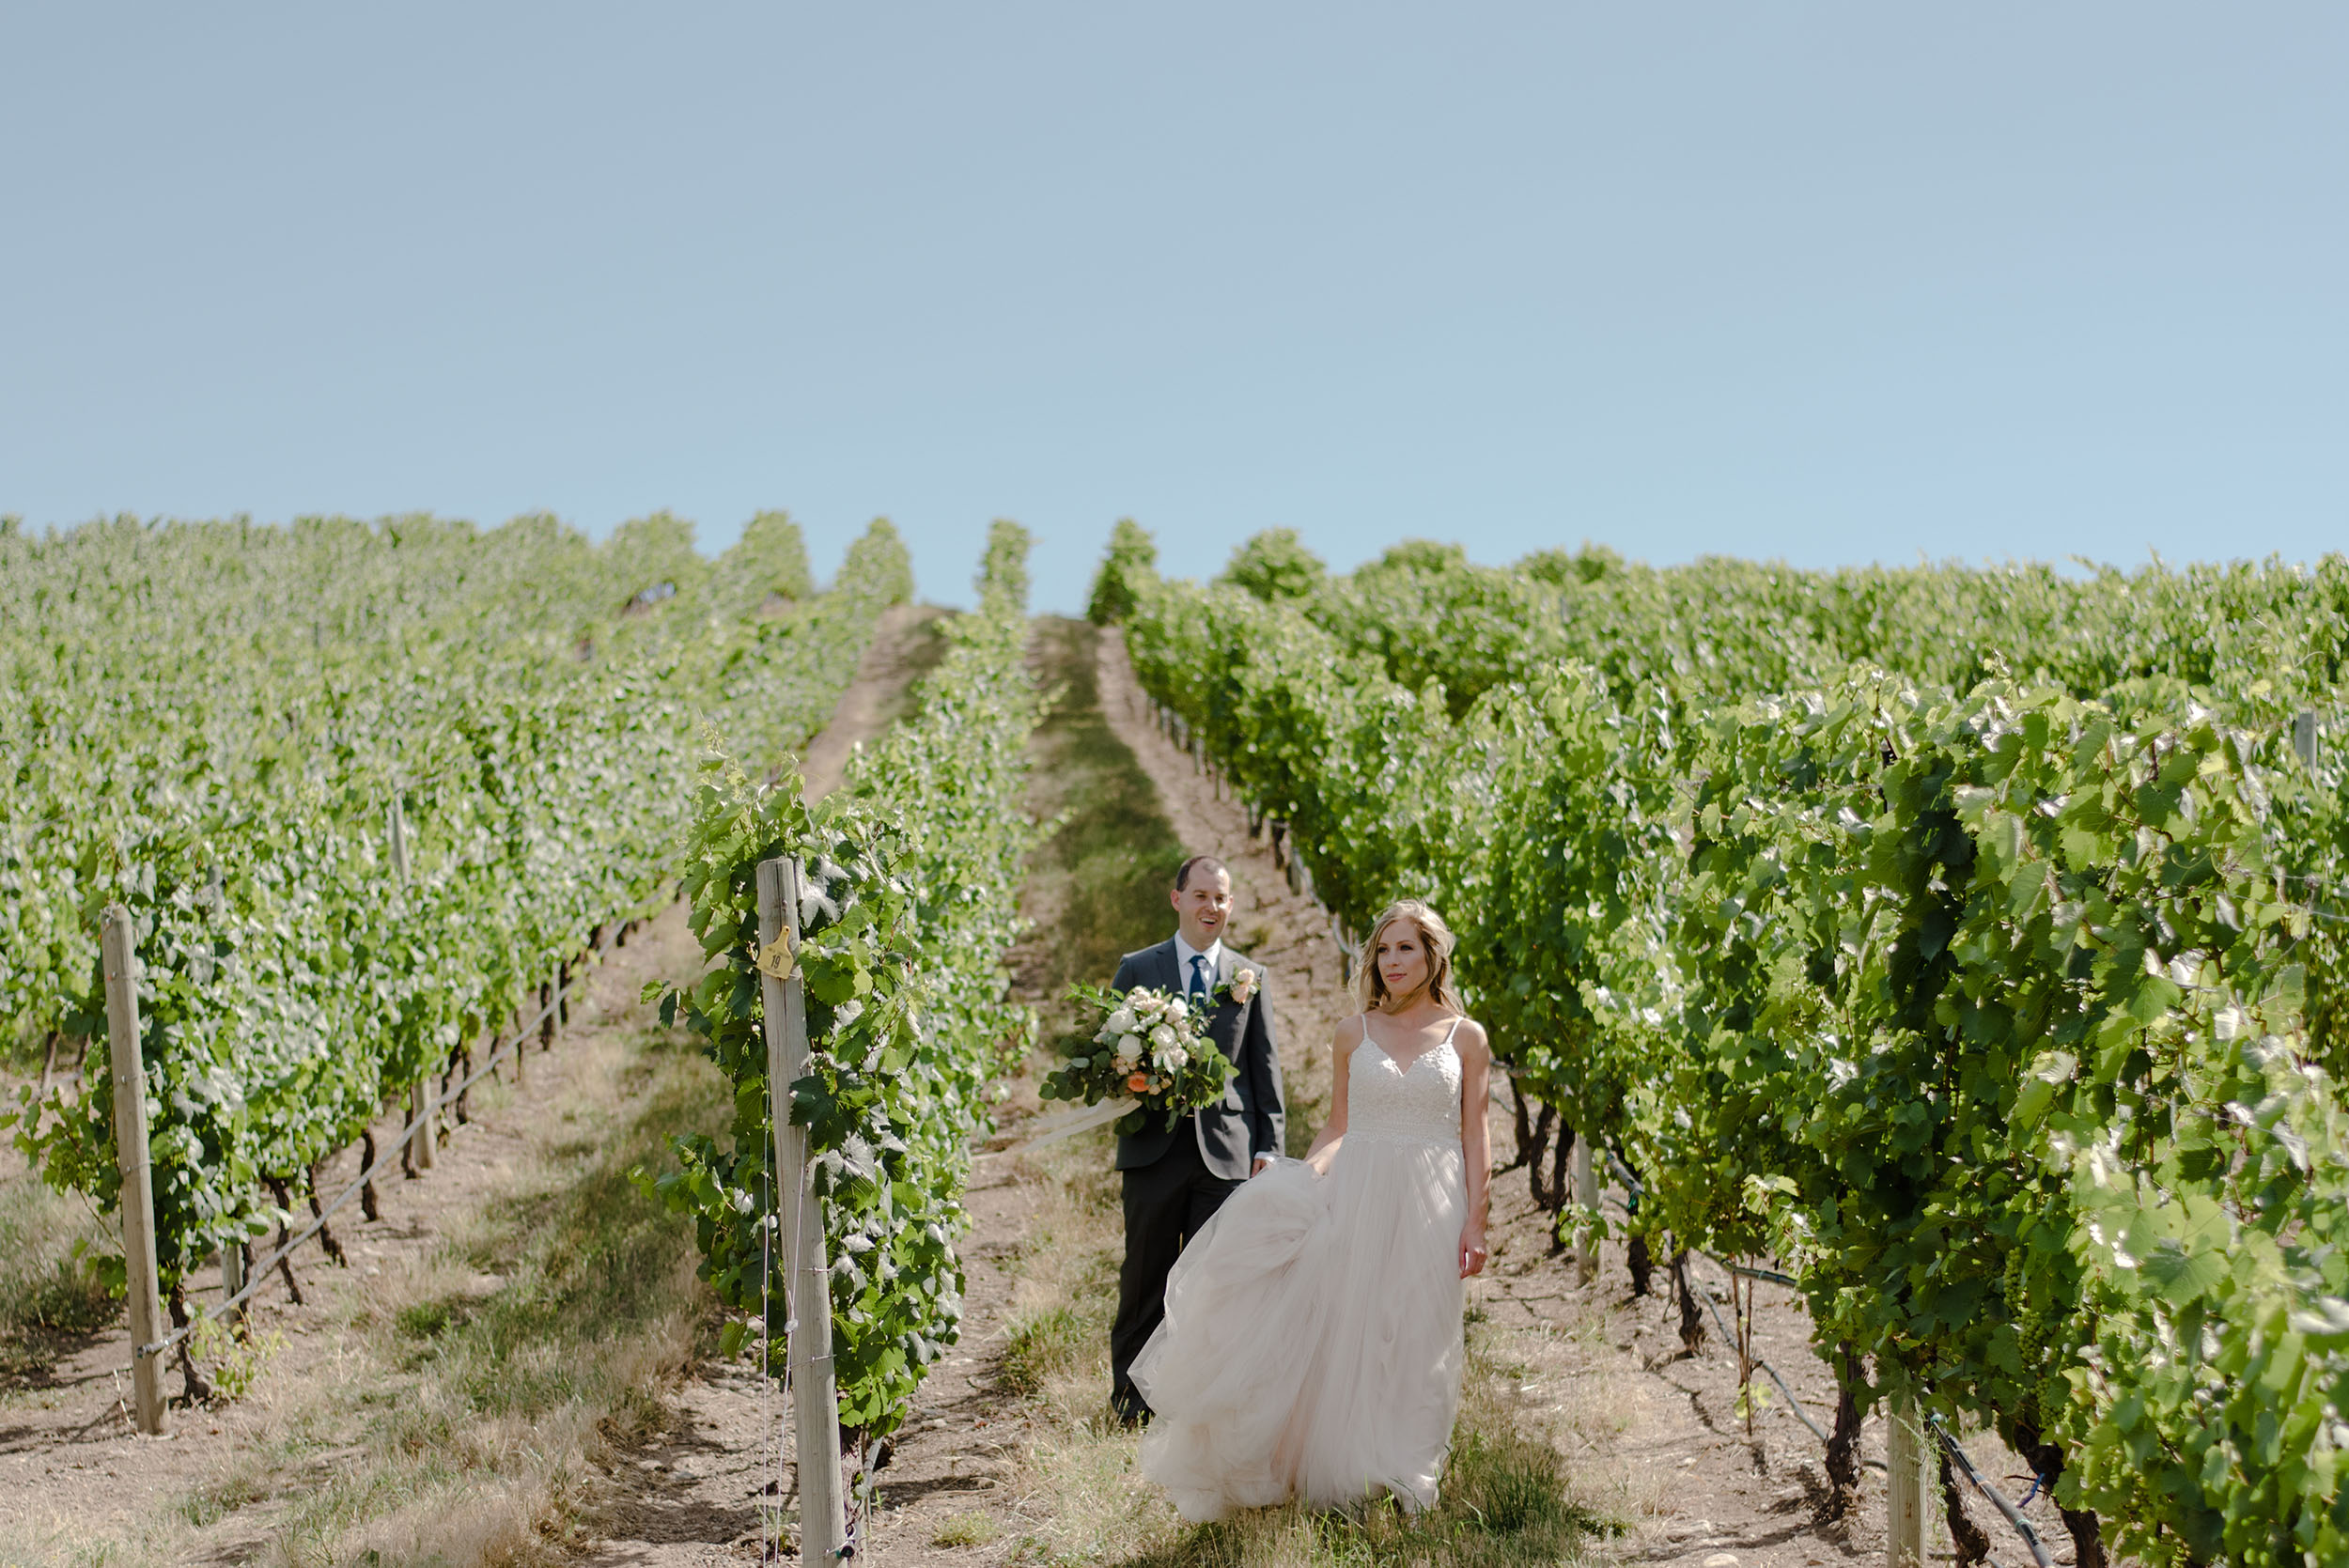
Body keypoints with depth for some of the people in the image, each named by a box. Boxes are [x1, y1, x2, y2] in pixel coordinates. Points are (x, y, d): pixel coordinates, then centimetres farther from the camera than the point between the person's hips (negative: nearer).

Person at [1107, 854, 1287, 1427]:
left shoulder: (1249, 978, 9)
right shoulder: (1137, 968, 6)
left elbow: (1265, 1068, 8)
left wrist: (1268, 1147, 2)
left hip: (1226, 1149, 1)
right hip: (1155, 1148, 0)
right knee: (1145, 1275, 7)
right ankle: (1132, 1392, 21)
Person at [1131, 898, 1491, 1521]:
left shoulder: (1466, 1036, 4)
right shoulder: (1354, 1033, 7)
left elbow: (1475, 1138, 3)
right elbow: (1338, 1127, 9)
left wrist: (1474, 1220, -3)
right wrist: (1303, 1176, -7)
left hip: (1433, 1203, -1)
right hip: (1358, 1193, 1)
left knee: (1418, 1340, 3)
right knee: (1344, 1333, -2)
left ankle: (1403, 1474, 15)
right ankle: (1342, 1467, 9)